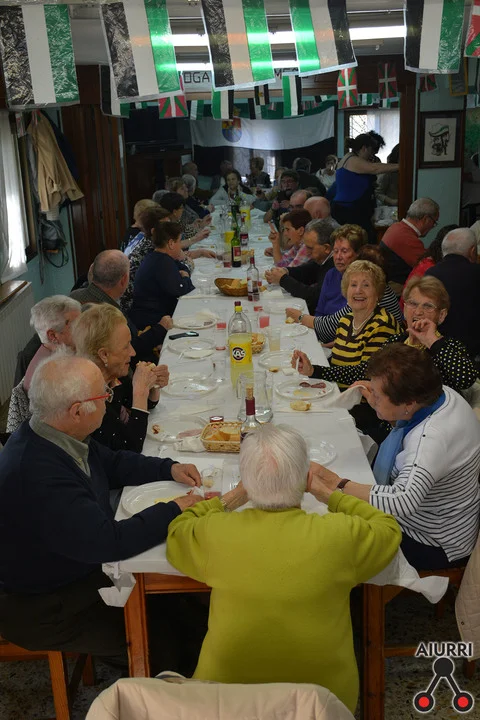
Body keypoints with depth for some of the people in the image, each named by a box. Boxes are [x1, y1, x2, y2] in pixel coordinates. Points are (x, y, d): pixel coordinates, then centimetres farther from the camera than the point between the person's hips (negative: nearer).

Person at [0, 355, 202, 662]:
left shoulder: (58, 437, -6)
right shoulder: (36, 475, -36)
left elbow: (113, 463, 13)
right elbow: (110, 543, -34)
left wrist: (169, 468, 0)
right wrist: (175, 510, -22)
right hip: (44, 610, -8)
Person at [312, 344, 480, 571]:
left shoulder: (432, 437, -39)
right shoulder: (438, 393, -10)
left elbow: (402, 501, -49)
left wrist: (337, 484, -42)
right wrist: (376, 401, -6)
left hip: (435, 546, -9)